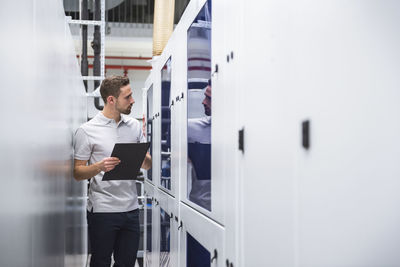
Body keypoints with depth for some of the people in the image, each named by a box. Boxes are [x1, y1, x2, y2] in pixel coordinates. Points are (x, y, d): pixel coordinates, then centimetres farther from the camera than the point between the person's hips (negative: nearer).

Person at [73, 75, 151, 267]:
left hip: (131, 208, 5)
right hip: (102, 210, -4)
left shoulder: (134, 126, 9)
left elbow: (147, 164, 12)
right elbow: (77, 173, -5)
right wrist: (99, 167, -24)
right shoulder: (86, 131, -6)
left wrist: (143, 158, -12)